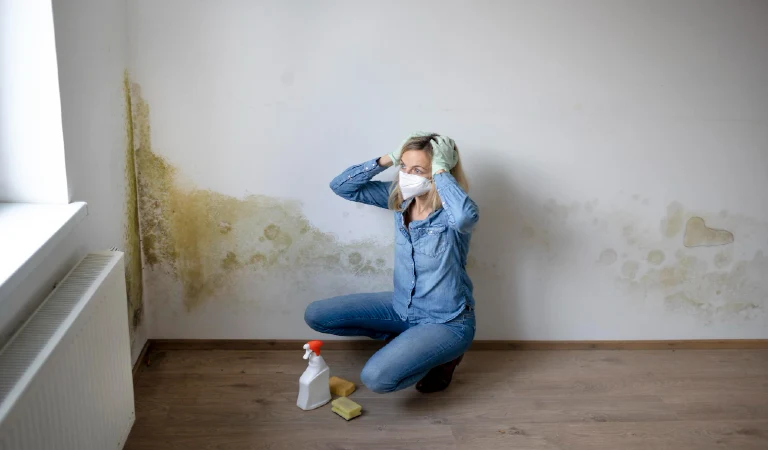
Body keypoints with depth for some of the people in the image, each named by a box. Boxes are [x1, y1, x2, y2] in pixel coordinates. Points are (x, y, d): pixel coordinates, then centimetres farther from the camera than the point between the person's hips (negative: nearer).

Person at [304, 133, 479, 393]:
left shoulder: (451, 212, -24)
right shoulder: (400, 196, -5)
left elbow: (466, 215, -50)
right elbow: (341, 186, -6)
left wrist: (441, 169, -35)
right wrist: (390, 159, -16)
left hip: (447, 322, -7)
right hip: (403, 308, 7)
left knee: (376, 378, -28)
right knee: (316, 316, 4)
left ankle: (443, 356, 3)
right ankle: (407, 341, 13)